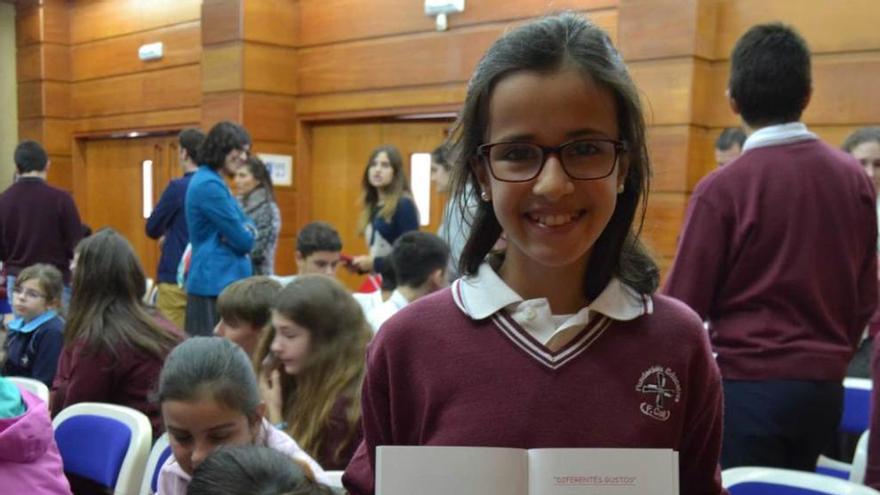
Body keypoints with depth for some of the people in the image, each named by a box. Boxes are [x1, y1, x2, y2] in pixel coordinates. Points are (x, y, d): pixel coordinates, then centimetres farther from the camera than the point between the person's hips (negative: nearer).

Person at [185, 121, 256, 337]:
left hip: (223, 281, 10)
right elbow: (244, 242, -15)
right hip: (216, 284, -10)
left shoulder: (212, 182, 15)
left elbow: (245, 226, 17)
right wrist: (245, 234, 7)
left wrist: (245, 231, -6)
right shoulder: (209, 185, -16)